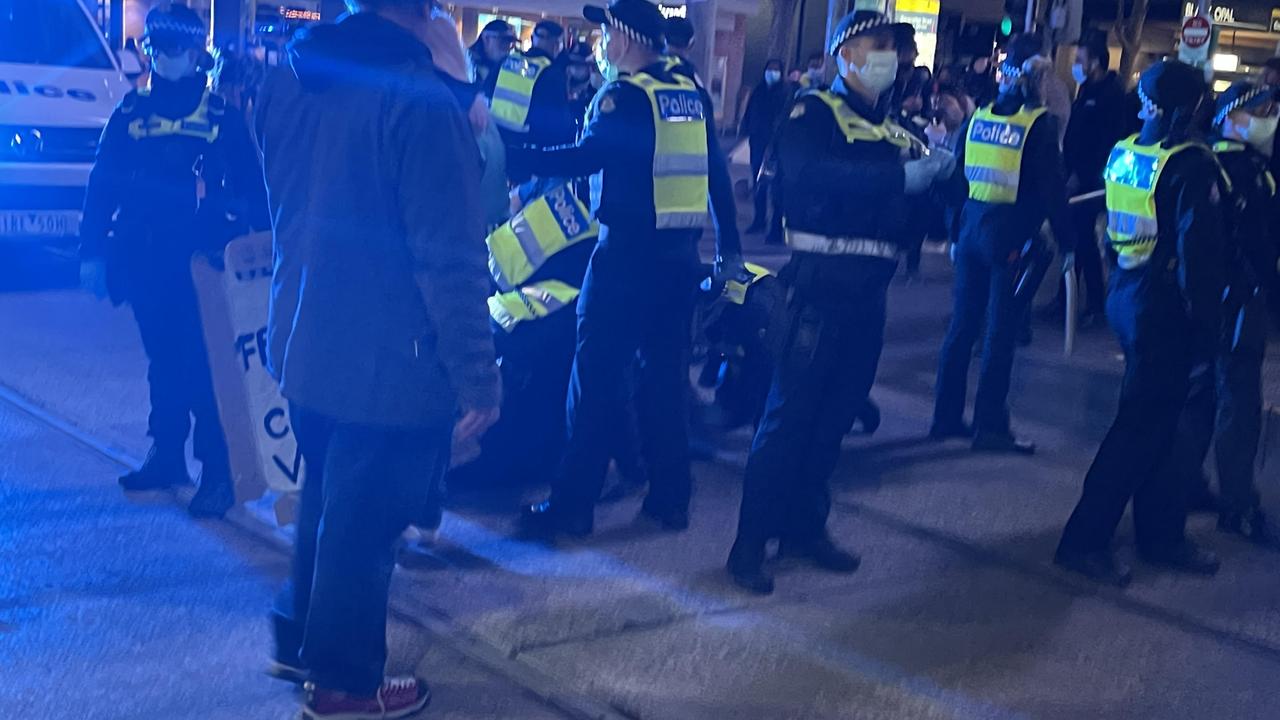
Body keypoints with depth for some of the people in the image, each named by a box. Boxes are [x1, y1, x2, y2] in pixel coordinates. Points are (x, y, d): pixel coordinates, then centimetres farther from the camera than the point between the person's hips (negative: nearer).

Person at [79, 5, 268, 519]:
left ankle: (218, 473, -3)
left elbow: (251, 189, -1)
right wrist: (92, 250, 5)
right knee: (163, 360, 14)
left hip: (198, 261, -4)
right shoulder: (132, 111, 8)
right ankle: (167, 455, 26)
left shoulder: (220, 115, -2)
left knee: (202, 364, -7)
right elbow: (102, 183, 9)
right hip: (144, 261, 4)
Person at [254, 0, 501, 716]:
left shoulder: (288, 79, 3)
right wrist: (478, 377, -16)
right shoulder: (418, 97, -23)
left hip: (302, 341, 8)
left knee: (326, 498, 26)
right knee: (363, 522, 8)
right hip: (387, 361, -8)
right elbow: (450, 259, -23)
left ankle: (300, 639, 41)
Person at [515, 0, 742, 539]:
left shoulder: (626, 94, -9)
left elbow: (586, 157, -21)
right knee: (666, 373, 12)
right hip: (681, 250, 7)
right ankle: (670, 499, 16)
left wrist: (511, 157, -17)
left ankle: (573, 505, 1)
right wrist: (729, 245, 22)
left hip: (629, 250, -7)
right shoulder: (690, 93, 13)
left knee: (596, 374, -1)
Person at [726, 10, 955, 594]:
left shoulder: (897, 134, 17)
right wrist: (900, 177, -26)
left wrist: (936, 175, -4)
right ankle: (750, 544, 0)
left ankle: (805, 527, 24)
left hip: (868, 293, 7)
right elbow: (807, 173, -24)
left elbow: (914, 211, 15)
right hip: (819, 284, -7)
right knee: (790, 412, -6)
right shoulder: (815, 112, -3)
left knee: (837, 414, 11)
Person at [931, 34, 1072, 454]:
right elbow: (1051, 189, -10)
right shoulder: (1040, 123, -9)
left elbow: (959, 177, 11)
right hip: (1012, 237, -5)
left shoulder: (979, 116, 7)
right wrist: (1066, 243, -3)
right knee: (1000, 333, 0)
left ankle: (947, 417, 17)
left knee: (962, 325, 11)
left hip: (973, 229, 5)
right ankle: (990, 427, 3)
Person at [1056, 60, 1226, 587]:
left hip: (1125, 296, 8)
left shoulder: (1123, 153, 6)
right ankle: (1085, 539, 1)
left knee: (1157, 420, 17)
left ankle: (1162, 533, 28)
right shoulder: (1190, 163, -17)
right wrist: (1205, 327, -15)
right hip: (1164, 307, -8)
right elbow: (1199, 252, -19)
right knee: (1143, 424, -1)